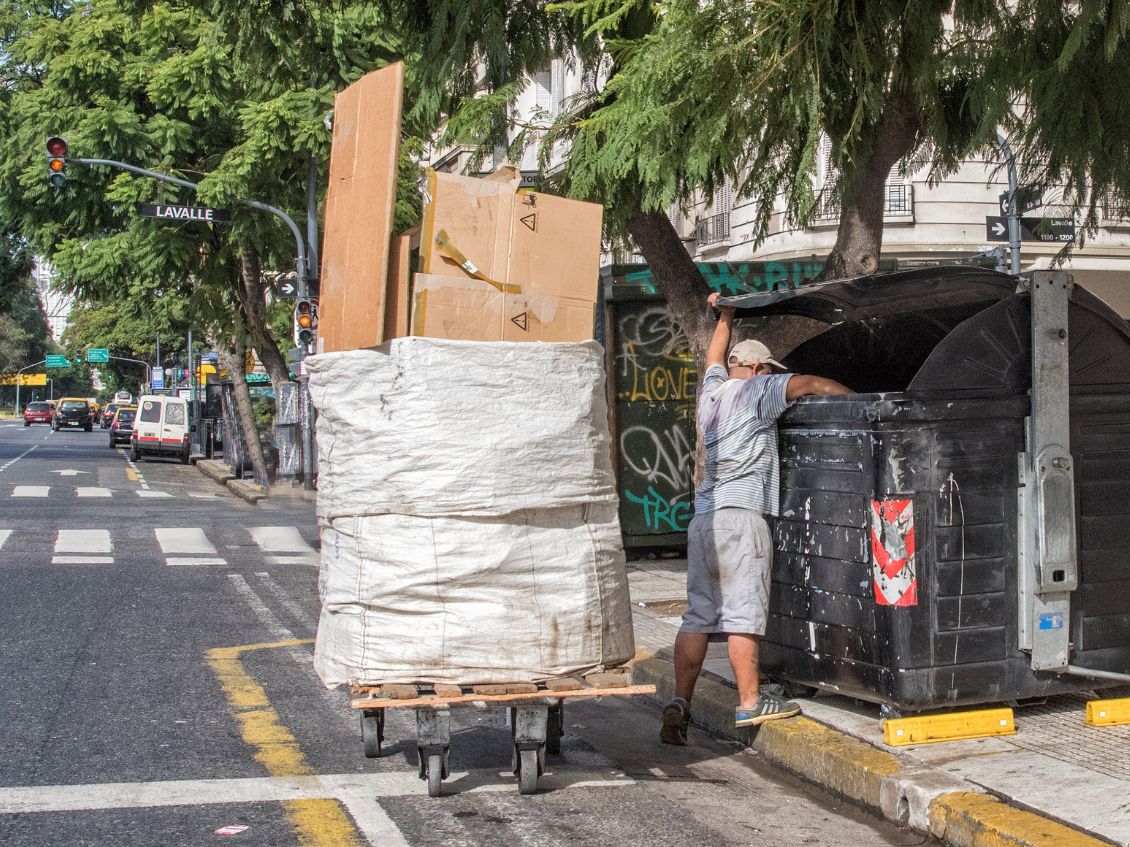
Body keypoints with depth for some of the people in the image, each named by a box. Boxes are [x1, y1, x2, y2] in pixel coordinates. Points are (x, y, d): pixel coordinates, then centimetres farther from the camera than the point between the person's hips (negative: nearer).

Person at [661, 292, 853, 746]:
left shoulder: (711, 392, 19)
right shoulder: (755, 390, 0)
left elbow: (714, 358, 40)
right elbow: (811, 384, -7)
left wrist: (725, 318, 51)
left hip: (704, 516, 7)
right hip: (740, 513, -7)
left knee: (698, 613, 6)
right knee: (742, 612, -4)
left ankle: (680, 702, 2)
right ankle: (750, 703, 0)